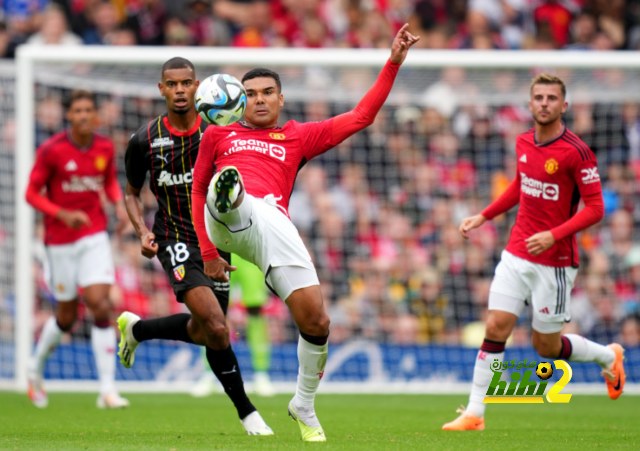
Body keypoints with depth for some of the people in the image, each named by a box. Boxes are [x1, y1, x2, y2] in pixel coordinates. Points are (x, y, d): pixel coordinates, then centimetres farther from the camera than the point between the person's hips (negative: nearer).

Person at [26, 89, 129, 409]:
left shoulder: (105, 148, 1)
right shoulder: (51, 150, -11)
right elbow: (32, 193, -7)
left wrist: (119, 204, -3)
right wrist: (62, 214, -22)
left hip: (94, 236, 2)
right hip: (60, 240, -2)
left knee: (100, 305, -13)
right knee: (66, 317, 6)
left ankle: (108, 389, -11)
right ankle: (36, 368, 35)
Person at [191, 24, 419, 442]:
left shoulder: (298, 137, 30)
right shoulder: (218, 135, 29)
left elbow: (361, 117, 26)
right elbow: (197, 190, 33)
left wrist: (393, 64, 21)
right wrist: (207, 250, 23)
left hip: (275, 224, 1)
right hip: (227, 221, -1)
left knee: (316, 320, -6)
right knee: (231, 197, -40)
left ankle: (304, 405, 14)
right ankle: (226, 197, -79)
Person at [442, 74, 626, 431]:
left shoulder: (576, 152, -16)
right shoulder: (524, 143, 5)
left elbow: (595, 208, -16)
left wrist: (553, 235, -25)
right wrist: (483, 217, 20)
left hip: (555, 262, -5)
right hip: (516, 255, 5)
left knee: (547, 347, 5)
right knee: (495, 328, -5)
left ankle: (609, 356, 33)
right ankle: (475, 413, 0)